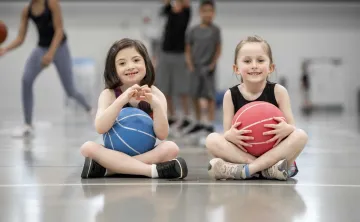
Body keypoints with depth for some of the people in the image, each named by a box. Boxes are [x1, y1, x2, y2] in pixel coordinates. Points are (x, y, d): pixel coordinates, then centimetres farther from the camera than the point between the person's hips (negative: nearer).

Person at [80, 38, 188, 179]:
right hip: (116, 154, 0)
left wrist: (156, 104, -27)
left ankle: (106, 169, -29)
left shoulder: (155, 94, -1)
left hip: (147, 153, 1)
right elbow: (100, 128, -20)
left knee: (171, 147, -28)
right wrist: (122, 100, -31)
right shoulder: (109, 94, -3)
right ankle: (153, 170, -35)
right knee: (88, 147, -28)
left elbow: (162, 135, -12)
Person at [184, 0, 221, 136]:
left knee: (209, 96, -5)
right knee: (195, 96, 8)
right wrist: (190, 65, -2)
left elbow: (218, 49, 0)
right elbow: (188, 49, 7)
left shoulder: (215, 30, -1)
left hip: (208, 67, -3)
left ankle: (210, 124, -2)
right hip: (195, 68, 3)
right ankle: (198, 123, 21)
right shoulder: (193, 30, 3)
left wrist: (213, 64, -7)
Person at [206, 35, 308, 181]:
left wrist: (287, 129, -29)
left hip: (274, 152, 0)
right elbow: (227, 133, -2)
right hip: (242, 153, 1)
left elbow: (293, 129, -4)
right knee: (212, 139, -21)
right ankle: (268, 169, -30)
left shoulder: (278, 91, -2)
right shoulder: (231, 95, 0)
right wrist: (230, 135, -28)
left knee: (301, 136, -25)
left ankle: (246, 170, -32)